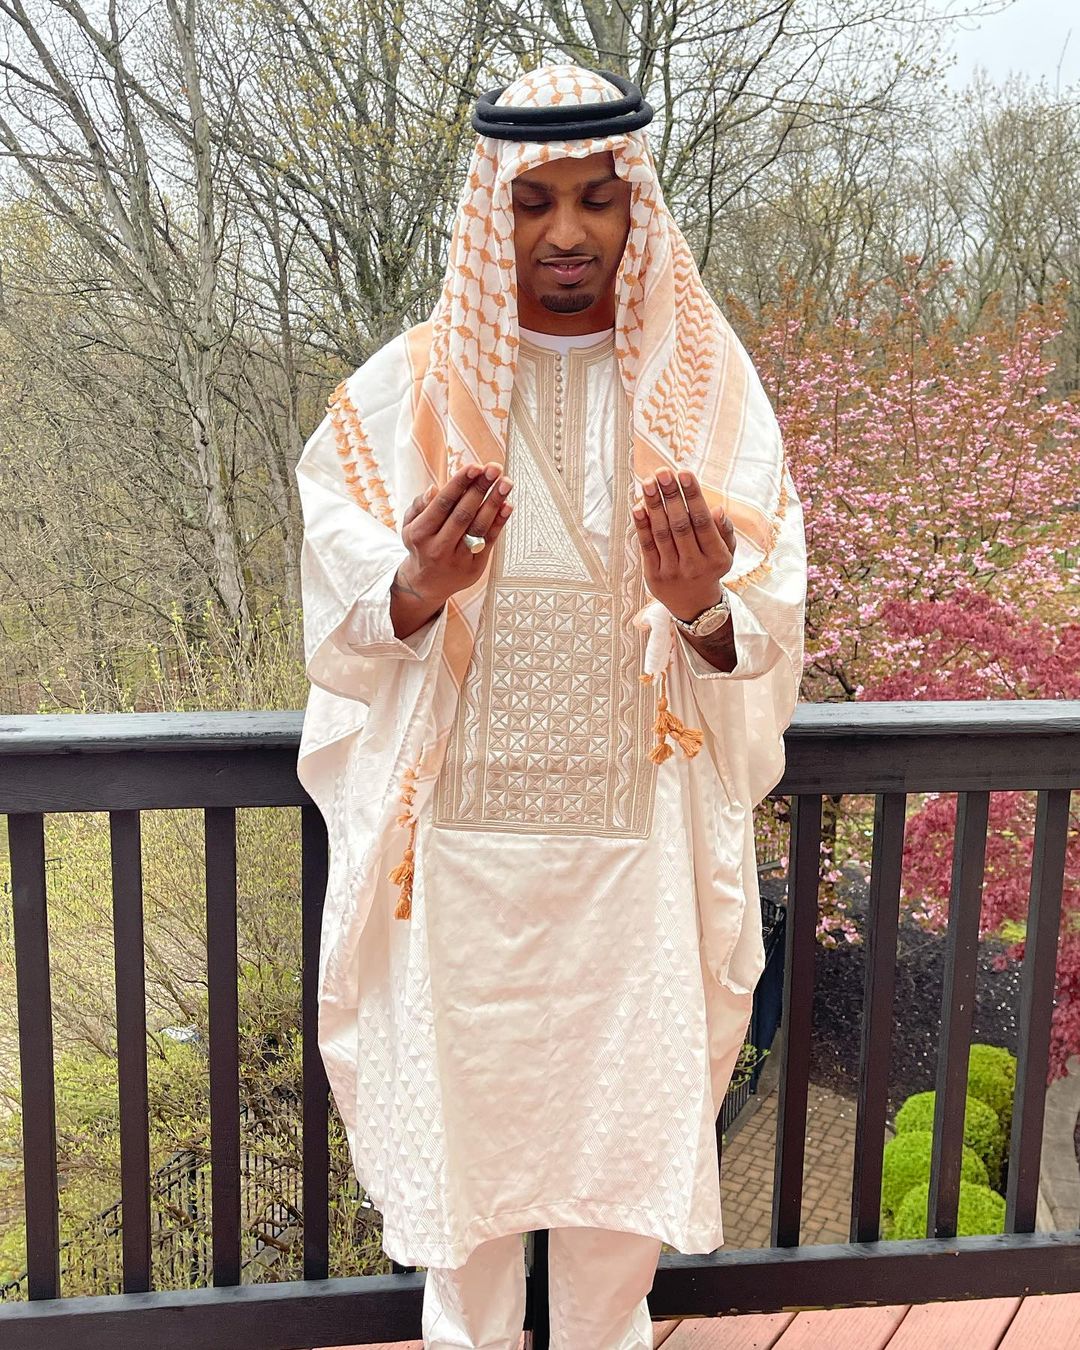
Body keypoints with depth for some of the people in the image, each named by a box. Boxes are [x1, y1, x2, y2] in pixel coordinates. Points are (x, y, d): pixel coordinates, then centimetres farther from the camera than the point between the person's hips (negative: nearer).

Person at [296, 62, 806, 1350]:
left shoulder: (706, 392, -1)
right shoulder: (405, 390, -2)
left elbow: (769, 645, -2)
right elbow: (344, 623, -2)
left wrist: (707, 613, -25)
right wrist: (422, 588, -24)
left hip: (638, 842, 1)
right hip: (461, 839, 0)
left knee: (628, 1124, 13)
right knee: (463, 1117, 13)